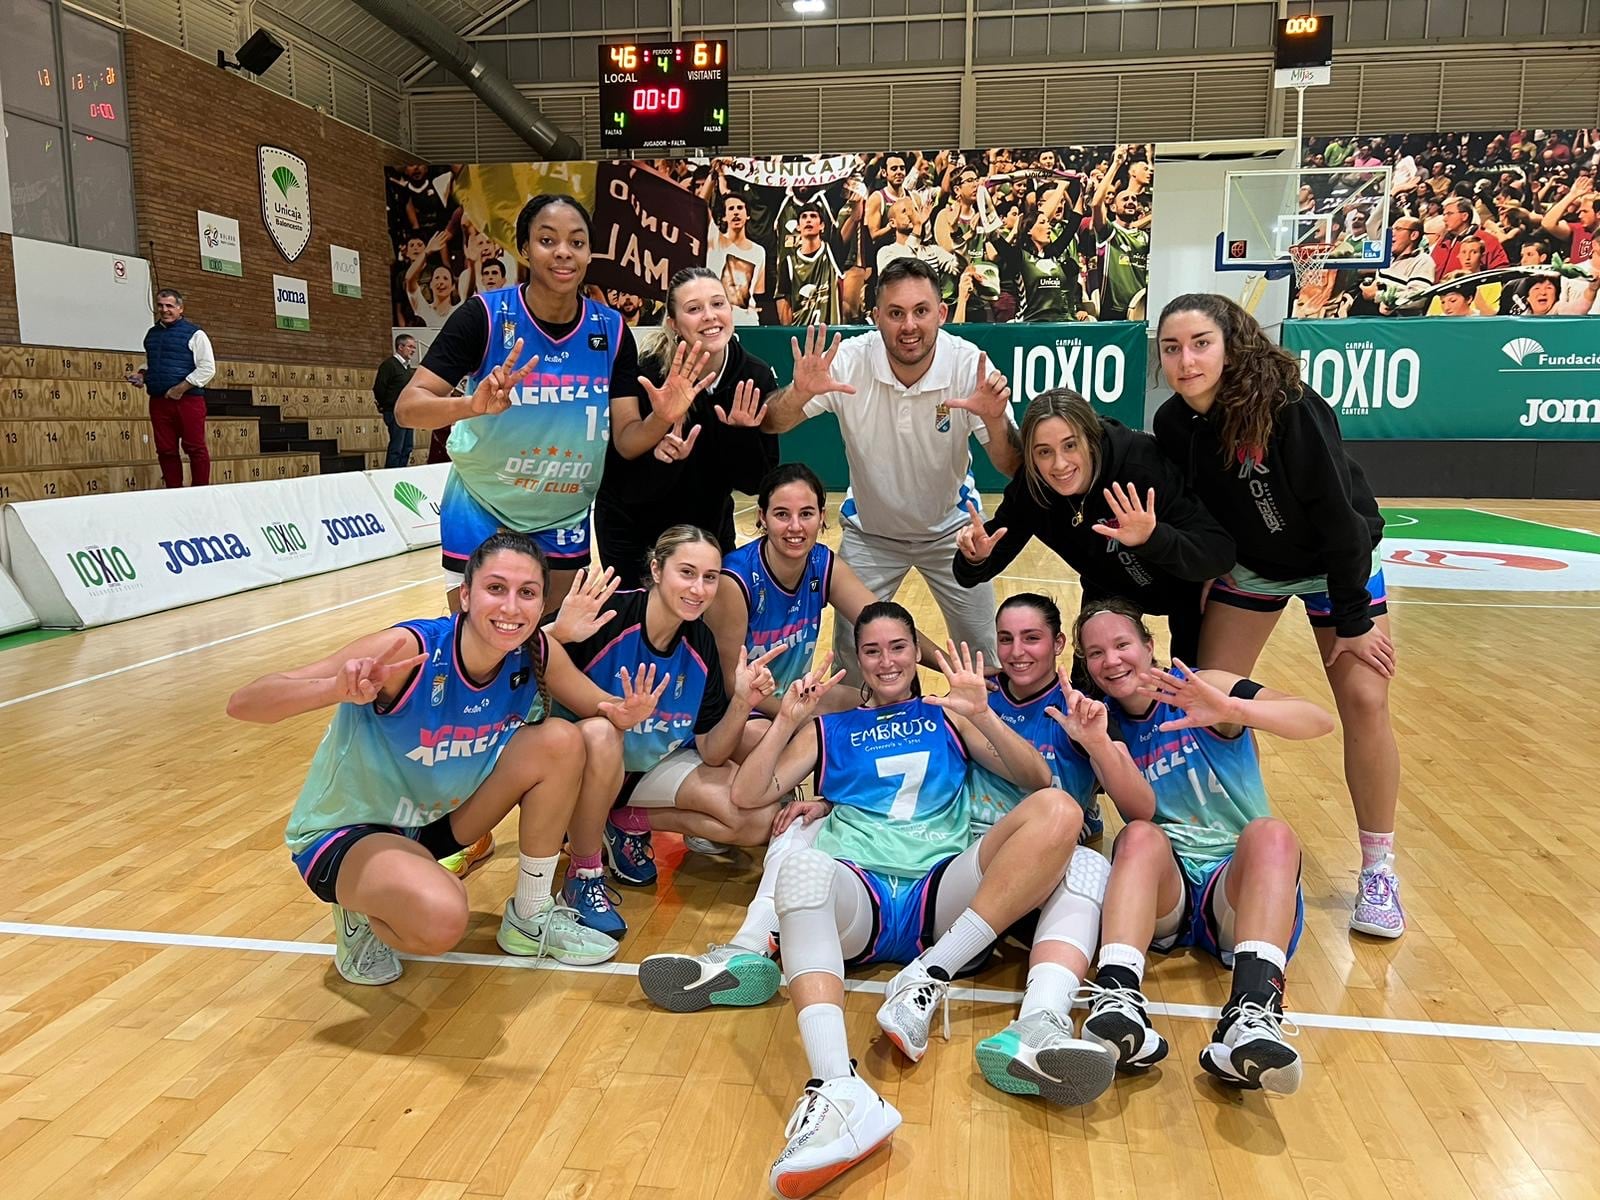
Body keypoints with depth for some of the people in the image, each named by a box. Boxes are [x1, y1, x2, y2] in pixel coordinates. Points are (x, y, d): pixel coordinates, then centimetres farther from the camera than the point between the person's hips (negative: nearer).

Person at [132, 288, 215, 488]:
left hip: (188, 399, -6)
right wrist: (141, 375, 10)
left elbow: (207, 368, -8)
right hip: (159, 401, 6)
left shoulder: (193, 333, -2)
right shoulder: (152, 334, 18)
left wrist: (181, 388, -14)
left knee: (195, 448, -5)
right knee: (165, 450, 6)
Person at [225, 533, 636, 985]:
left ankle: (530, 920, 3)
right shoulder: (410, 651, -30)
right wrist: (339, 688, -52)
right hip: (346, 831, -6)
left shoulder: (534, 655, -15)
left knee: (561, 741, -15)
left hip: (438, 818, 6)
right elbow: (243, 702, -31)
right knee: (441, 918, -35)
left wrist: (624, 714, -25)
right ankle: (361, 918, 2)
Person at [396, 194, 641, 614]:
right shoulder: (484, 315, -16)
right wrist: (475, 404, -40)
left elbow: (626, 440, -5)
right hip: (480, 514, -3)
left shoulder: (611, 330, -7)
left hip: (565, 520, 3)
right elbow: (407, 407, -20)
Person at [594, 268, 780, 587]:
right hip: (633, 529, -3)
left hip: (710, 524, 3)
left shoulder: (757, 378, -14)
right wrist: (660, 460, -39)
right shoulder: (648, 378, -23)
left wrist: (744, 436, -29)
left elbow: (756, 482, -12)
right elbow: (626, 486, -20)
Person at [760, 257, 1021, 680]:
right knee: (849, 650, 3)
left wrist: (995, 420, -41)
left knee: (981, 650, 5)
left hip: (950, 529, 0)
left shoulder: (969, 364, -22)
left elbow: (1014, 469, -20)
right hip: (869, 530, 0)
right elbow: (769, 425, -21)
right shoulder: (849, 361, -23)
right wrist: (799, 393, -43)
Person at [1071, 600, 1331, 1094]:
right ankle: (1118, 1003, -48)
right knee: (1140, 835, -29)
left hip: (1238, 886, -1)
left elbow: (1320, 720, -15)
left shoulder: (1201, 688, -1)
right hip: (1164, 890, 2)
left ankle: (1250, 1017, -49)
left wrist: (1230, 709, -33)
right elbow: (1140, 812, -3)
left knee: (1271, 833, -31)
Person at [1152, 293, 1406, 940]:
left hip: (1336, 562, -4)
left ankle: (1378, 868, 8)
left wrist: (1354, 619, -22)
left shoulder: (1289, 408, -31)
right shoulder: (1173, 423, -16)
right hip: (1249, 564, 4)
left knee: (1364, 700, -10)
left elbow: (1338, 514, -26)